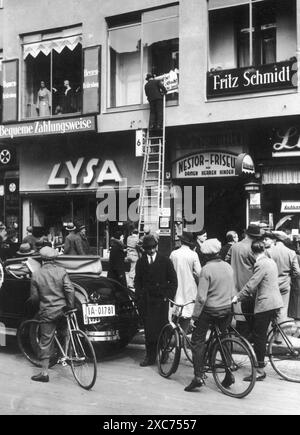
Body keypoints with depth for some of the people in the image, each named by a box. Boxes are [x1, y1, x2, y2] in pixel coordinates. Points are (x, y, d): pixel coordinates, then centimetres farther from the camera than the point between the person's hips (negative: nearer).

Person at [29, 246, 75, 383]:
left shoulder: (36, 275, -4)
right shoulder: (61, 271, -4)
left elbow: (34, 297, -1)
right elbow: (70, 290, -10)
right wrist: (71, 307, 0)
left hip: (47, 312, -1)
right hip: (62, 309, 1)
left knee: (45, 342, 5)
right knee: (65, 333, 27)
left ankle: (44, 373, 7)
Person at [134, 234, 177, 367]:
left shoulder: (165, 261, 4)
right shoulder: (141, 262, 11)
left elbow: (173, 281, 5)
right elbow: (137, 281, 15)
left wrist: (168, 296, -4)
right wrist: (139, 296, 3)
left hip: (161, 300, -2)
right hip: (146, 301, 2)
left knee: (161, 327, -4)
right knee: (149, 329, 1)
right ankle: (150, 356, 7)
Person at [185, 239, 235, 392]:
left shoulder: (206, 269, -16)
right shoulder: (228, 267, 3)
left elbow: (201, 297, -18)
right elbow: (232, 291, 11)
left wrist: (194, 316, -12)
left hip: (210, 309, -6)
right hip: (227, 309, 6)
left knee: (198, 341, 5)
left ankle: (198, 376, 0)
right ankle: (229, 375, 19)